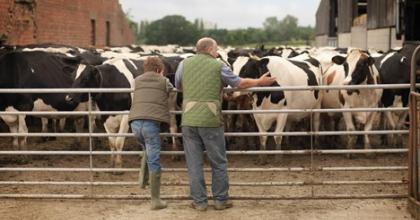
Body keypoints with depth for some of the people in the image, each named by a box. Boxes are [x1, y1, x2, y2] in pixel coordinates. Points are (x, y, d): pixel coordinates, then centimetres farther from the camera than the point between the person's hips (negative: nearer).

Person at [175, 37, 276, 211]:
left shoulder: (184, 64, 8)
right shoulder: (219, 66, 1)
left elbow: (178, 87, 23)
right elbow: (240, 83, 9)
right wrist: (260, 81, 25)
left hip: (188, 120, 2)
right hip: (211, 120, -2)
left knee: (194, 163, 8)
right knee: (219, 162, 11)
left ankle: (199, 201, 11)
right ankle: (221, 200, 17)